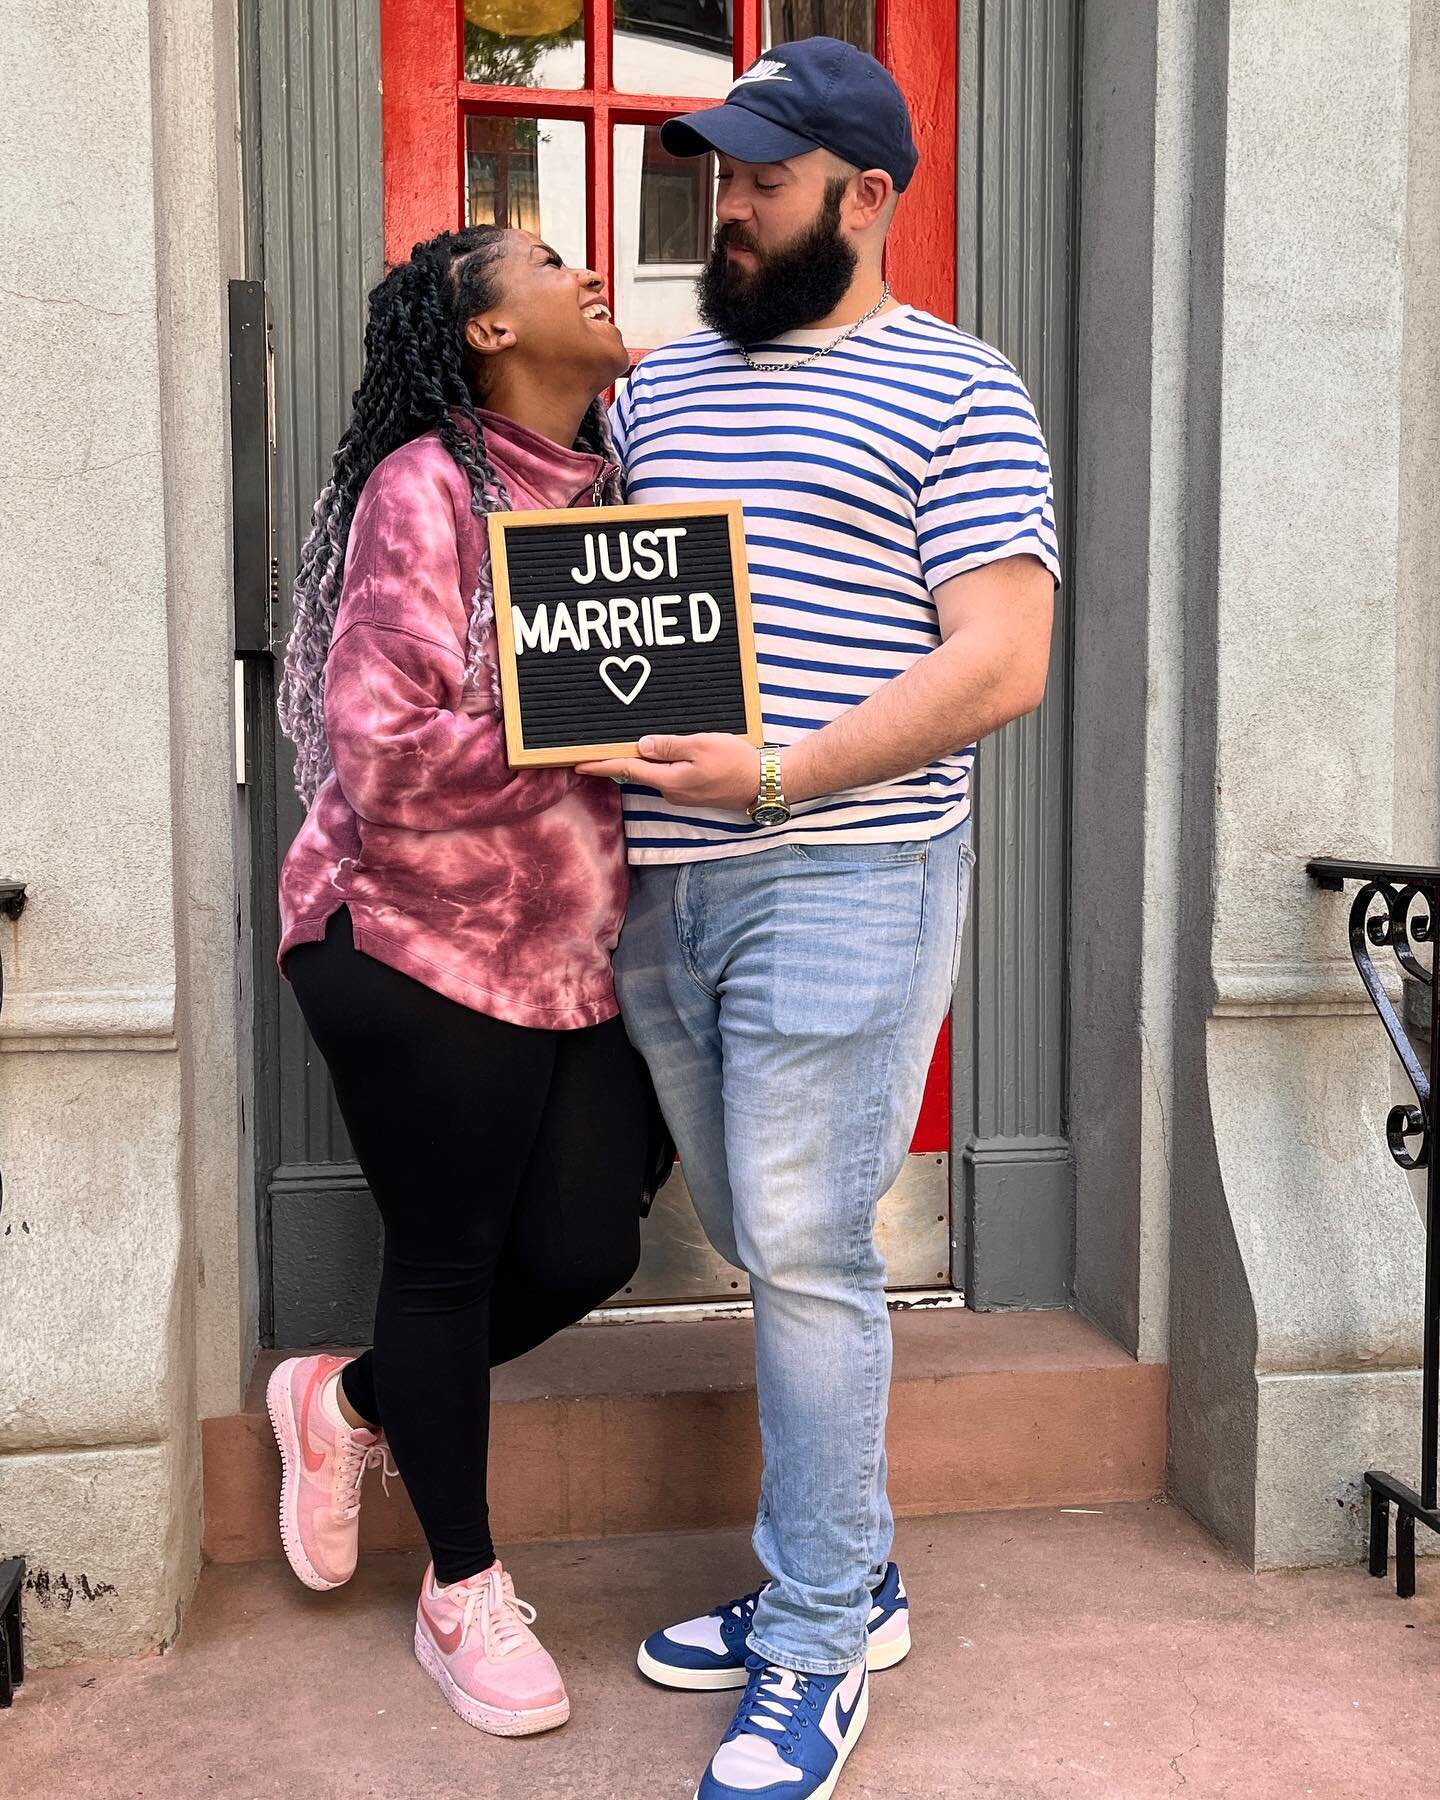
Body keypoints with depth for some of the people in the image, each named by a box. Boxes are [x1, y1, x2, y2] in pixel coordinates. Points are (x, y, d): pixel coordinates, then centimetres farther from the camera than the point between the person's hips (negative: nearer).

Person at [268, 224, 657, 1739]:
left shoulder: (614, 485, 11)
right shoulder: (425, 489, -13)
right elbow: (378, 748, -20)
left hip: (583, 948, 7)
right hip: (424, 947, -7)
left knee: (585, 1248, 8)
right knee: (450, 1258, 7)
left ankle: (349, 1403, 37)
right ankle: (463, 1590, 30)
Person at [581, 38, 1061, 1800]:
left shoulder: (957, 392, -1)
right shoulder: (660, 383, 18)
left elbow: (998, 665, -10)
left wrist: (778, 775, -19)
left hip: (840, 881, -6)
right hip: (660, 885, 6)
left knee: (803, 1254, -4)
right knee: (764, 1247, 13)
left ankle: (817, 1645, 13)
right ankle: (848, 1570, 31)